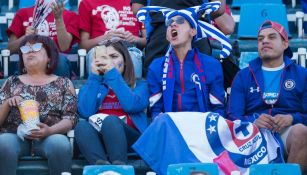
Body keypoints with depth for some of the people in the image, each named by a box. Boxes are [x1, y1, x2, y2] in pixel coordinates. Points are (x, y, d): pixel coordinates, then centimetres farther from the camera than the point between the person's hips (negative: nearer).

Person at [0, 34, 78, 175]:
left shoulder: (63, 83, 16)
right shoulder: (12, 82, 20)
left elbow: (70, 118, 5)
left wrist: (50, 130, -15)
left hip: (49, 137, -1)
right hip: (15, 135, 1)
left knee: (60, 143, -36)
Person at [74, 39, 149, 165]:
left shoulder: (139, 84, 18)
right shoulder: (92, 85, 25)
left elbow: (132, 106, -7)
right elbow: (86, 112, 2)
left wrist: (112, 73, -3)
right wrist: (95, 76, 4)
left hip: (130, 137, -2)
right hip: (98, 138, 2)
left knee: (110, 120, -33)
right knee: (82, 126, -31)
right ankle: (103, 168, -56)